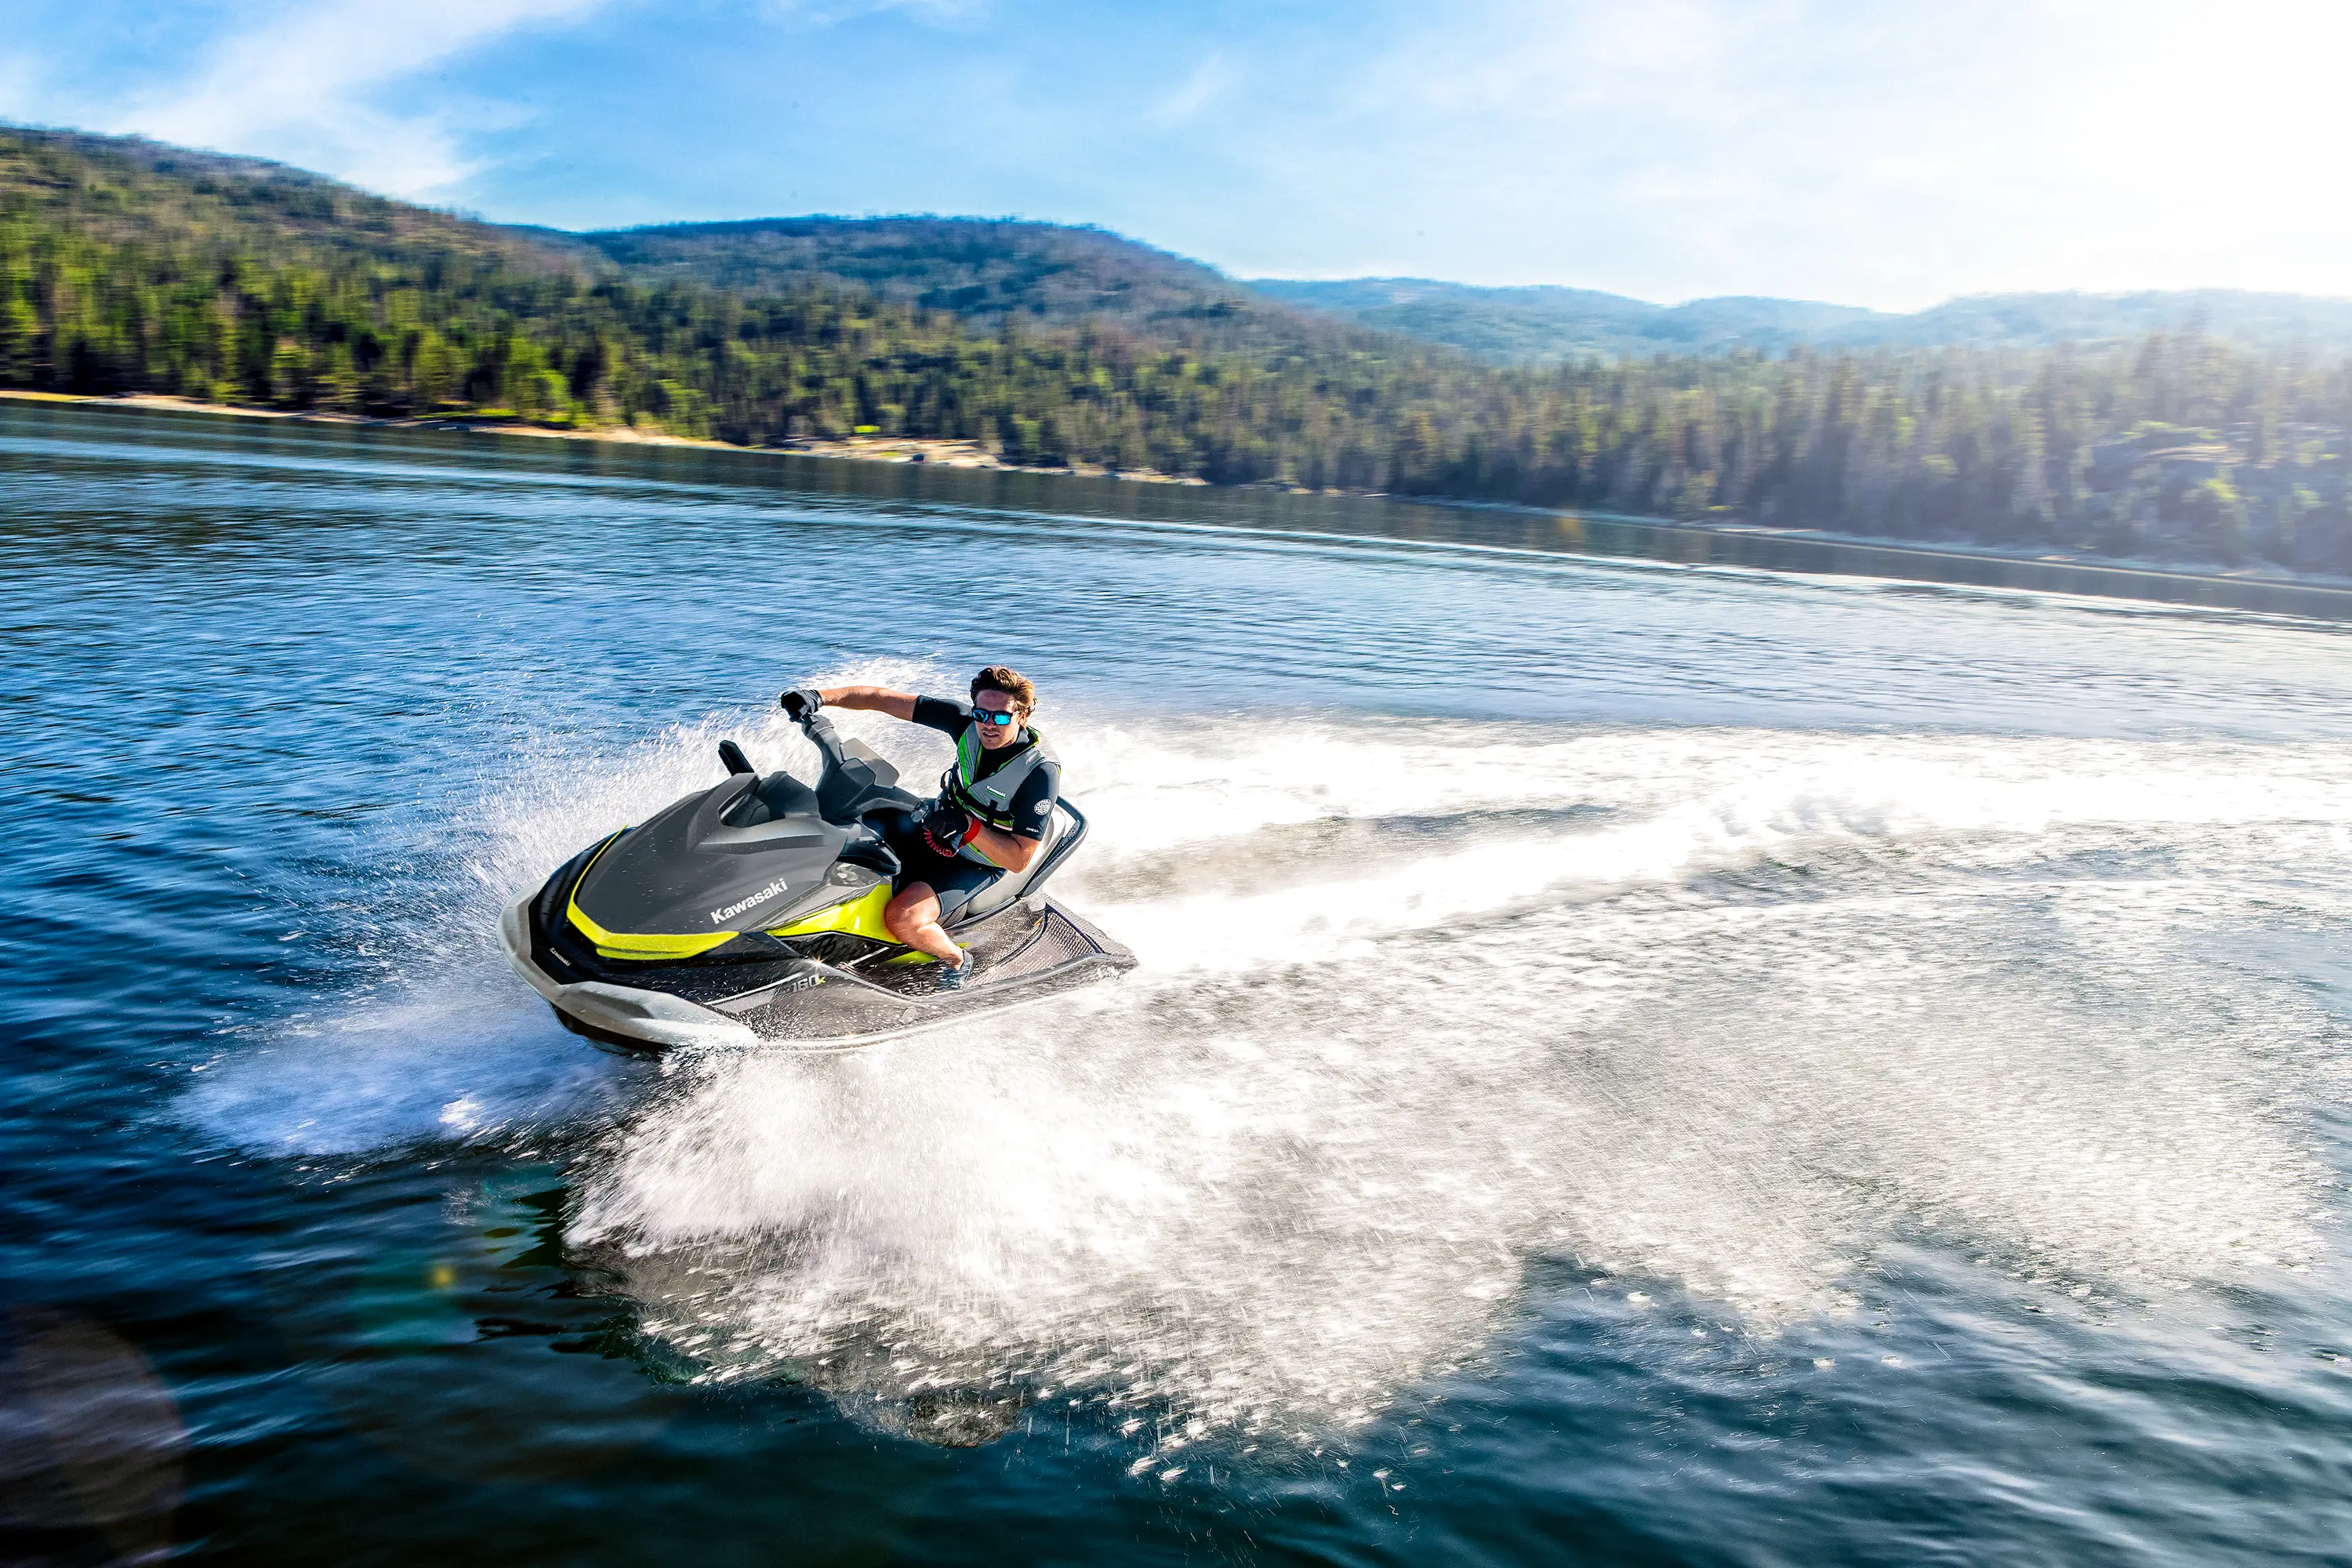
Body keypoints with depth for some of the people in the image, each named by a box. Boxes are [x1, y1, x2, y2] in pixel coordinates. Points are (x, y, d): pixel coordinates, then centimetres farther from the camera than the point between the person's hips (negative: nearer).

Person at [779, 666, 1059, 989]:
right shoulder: (968, 722, -11)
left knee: (902, 918, -28)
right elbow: (883, 699, -12)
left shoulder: (1041, 771, -24)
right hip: (931, 833, 6)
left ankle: (956, 960, 1)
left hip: (974, 866, -6)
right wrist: (820, 696, -25)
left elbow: (1020, 859, -23)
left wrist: (967, 825, -34)